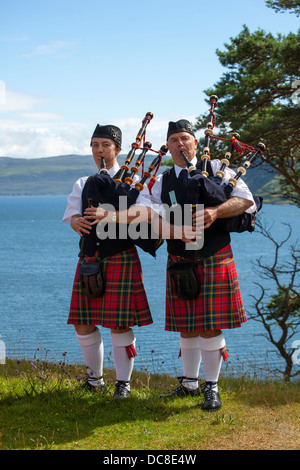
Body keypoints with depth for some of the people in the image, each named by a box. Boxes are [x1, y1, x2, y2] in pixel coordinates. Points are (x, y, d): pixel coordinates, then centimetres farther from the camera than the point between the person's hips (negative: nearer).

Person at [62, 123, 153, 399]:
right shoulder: (83, 184, 16)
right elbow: (72, 214, 4)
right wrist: (78, 221, -21)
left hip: (121, 259, -4)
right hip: (89, 260, 5)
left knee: (120, 323, -5)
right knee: (83, 323, 5)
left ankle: (123, 382, 7)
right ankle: (95, 377, 23)